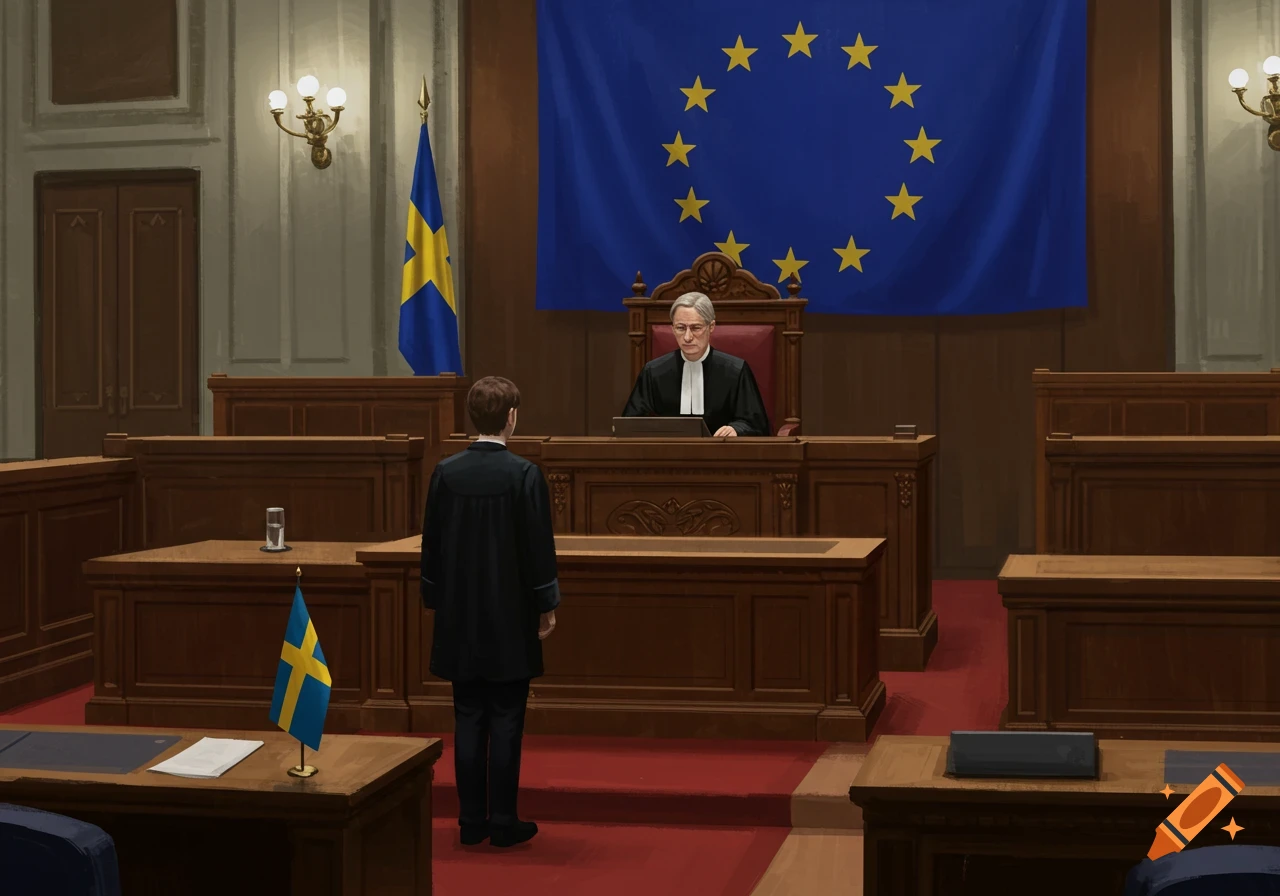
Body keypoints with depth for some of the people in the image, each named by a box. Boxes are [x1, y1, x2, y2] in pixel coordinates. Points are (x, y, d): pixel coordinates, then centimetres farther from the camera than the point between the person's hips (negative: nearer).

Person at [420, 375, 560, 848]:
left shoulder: (445, 473, -2)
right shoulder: (524, 474, -13)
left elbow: (431, 543, 5)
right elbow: (539, 546, -10)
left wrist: (436, 599, 15)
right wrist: (546, 606, 1)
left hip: (460, 615, 4)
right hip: (511, 617, -3)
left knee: (468, 720, 10)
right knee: (506, 721, 3)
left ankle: (471, 820, 13)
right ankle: (502, 822, 7)